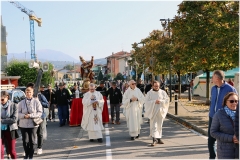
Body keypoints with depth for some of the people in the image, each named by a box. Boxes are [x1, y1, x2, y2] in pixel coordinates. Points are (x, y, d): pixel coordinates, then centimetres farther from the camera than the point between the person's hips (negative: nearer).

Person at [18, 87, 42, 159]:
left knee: (32, 141, 6)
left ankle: (31, 155, 22)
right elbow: (18, 113, 4)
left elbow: (40, 112, -6)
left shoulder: (36, 101, -4)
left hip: (33, 124, -1)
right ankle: (26, 154, 25)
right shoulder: (21, 102, 3)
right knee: (25, 141, 3)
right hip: (23, 124, 1)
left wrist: (30, 115, -16)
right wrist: (24, 115, -16)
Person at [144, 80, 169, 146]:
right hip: (153, 111, -2)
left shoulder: (163, 92, 4)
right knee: (153, 125, -8)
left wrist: (160, 101, -14)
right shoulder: (149, 93, 0)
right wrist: (154, 102, -19)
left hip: (160, 111, 2)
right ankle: (155, 139, -12)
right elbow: (147, 102, -7)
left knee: (159, 126, 9)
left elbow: (167, 100, 2)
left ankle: (159, 138, 18)